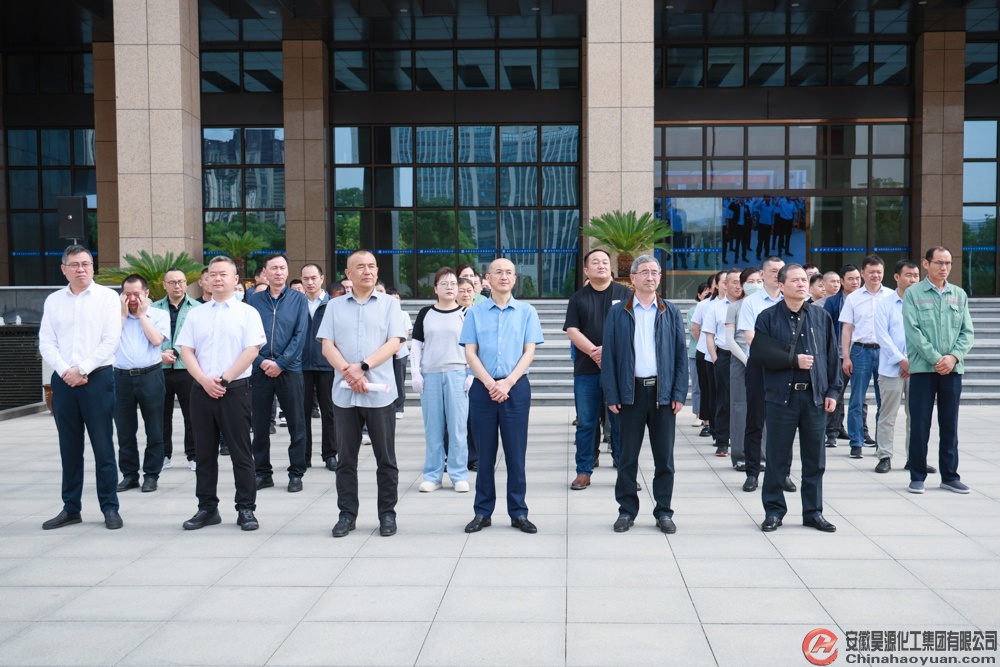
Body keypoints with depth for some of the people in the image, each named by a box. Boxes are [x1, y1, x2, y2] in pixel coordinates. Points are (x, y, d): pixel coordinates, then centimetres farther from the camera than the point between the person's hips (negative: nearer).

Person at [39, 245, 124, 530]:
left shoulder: (107, 296, 1)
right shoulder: (53, 301, 11)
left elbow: (111, 340, -7)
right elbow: (46, 343, 6)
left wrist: (82, 370, -12)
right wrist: (65, 371, -9)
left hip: (97, 378, -3)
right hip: (63, 380, 4)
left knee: (103, 446, -1)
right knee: (69, 447, 9)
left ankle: (110, 507, 6)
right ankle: (71, 508, 18)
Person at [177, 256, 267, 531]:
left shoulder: (247, 312, 2)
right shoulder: (195, 314, 12)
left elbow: (252, 350, -7)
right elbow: (185, 350, 6)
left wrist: (224, 379, -13)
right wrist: (204, 380, -9)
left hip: (235, 389, -4)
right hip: (202, 391, 4)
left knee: (241, 453, 0)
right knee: (204, 452, 9)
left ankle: (246, 509, 8)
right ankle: (207, 508, 18)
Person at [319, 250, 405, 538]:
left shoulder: (389, 303, 5)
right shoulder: (335, 306, 10)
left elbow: (394, 343, -4)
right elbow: (327, 346, 3)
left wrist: (362, 367, -15)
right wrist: (349, 373, -13)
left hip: (380, 393, -2)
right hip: (344, 393, 2)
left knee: (385, 458, 4)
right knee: (345, 458, 7)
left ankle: (387, 514, 15)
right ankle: (347, 513, 18)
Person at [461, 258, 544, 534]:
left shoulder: (527, 311, 6)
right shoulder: (475, 312, 7)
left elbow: (529, 352, 1)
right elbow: (470, 352, 2)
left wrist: (507, 383, -10)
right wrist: (490, 383, -10)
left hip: (516, 388, 0)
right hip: (483, 388, 0)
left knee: (516, 453, 3)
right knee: (485, 453, 6)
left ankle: (518, 513, 12)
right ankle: (483, 512, 15)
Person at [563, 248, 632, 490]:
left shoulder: (625, 294, 6)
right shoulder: (578, 298, 10)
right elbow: (572, 331, 1)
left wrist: (609, 349, -14)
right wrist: (594, 352, -13)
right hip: (586, 371, 1)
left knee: (621, 422, 2)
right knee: (585, 424, 5)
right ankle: (583, 472, 13)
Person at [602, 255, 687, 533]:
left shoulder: (671, 312, 6)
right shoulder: (618, 312, 2)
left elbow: (681, 354, 5)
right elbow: (609, 355, 0)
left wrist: (679, 393, -3)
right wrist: (612, 395, -6)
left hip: (663, 391, 1)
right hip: (631, 391, -1)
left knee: (664, 455, 7)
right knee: (628, 455, 6)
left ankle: (663, 511, 18)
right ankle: (627, 510, 18)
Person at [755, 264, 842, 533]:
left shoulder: (821, 317, 8)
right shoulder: (768, 317, -1)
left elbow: (832, 356, 9)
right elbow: (757, 353, -9)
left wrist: (832, 390, 3)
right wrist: (794, 360, -13)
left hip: (815, 396, 3)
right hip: (781, 396, -3)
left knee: (815, 458, 9)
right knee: (777, 458, 4)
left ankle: (813, 512, 21)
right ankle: (774, 511, 15)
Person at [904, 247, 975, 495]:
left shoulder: (959, 295, 10)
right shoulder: (913, 293, -1)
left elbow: (968, 332, 6)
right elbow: (913, 331, -8)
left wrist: (953, 356, -10)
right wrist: (936, 358, -14)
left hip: (953, 369, 3)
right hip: (922, 368, -3)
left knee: (950, 425, 9)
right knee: (920, 425, 1)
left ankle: (950, 476, 18)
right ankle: (917, 476, 10)